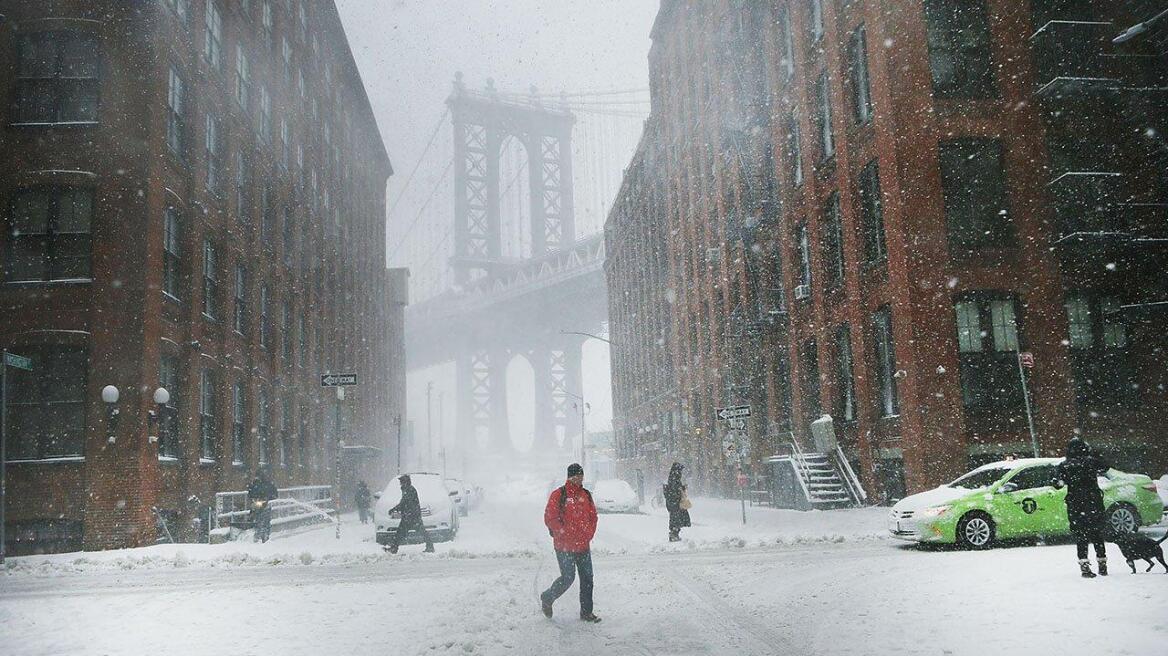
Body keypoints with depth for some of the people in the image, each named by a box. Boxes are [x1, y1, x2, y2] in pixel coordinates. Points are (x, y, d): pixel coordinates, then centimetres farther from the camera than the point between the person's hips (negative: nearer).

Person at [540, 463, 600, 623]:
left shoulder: (586, 495, 10)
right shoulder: (558, 495, -7)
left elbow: (593, 517, 16)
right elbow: (550, 518, -9)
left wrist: (588, 535, 3)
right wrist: (564, 535, -12)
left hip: (583, 545, 6)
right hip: (564, 546, -5)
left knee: (587, 578, 4)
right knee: (568, 578, -4)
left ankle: (586, 612, 14)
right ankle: (547, 598, 21)